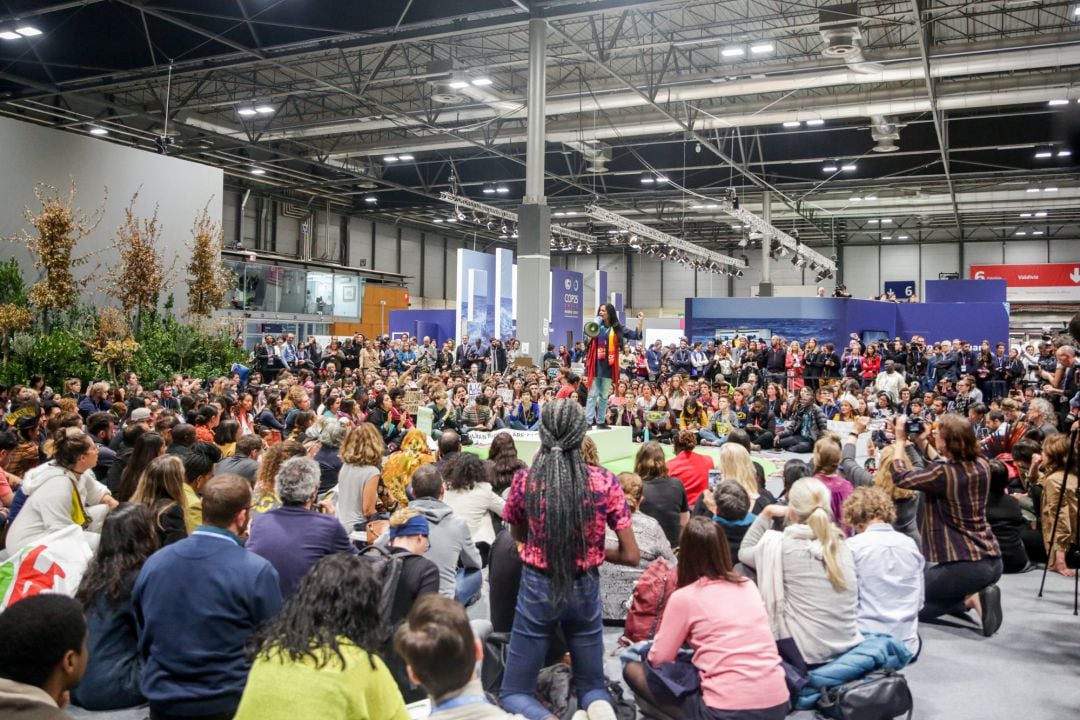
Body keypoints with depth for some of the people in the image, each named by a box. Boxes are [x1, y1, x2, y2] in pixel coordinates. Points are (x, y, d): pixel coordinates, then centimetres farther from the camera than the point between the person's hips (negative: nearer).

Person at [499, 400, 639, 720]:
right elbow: (631, 556, -5)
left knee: (514, 691, 13)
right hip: (585, 590, 1)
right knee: (591, 684, 22)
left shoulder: (525, 480, -13)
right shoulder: (605, 482, -12)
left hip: (538, 588, -1)